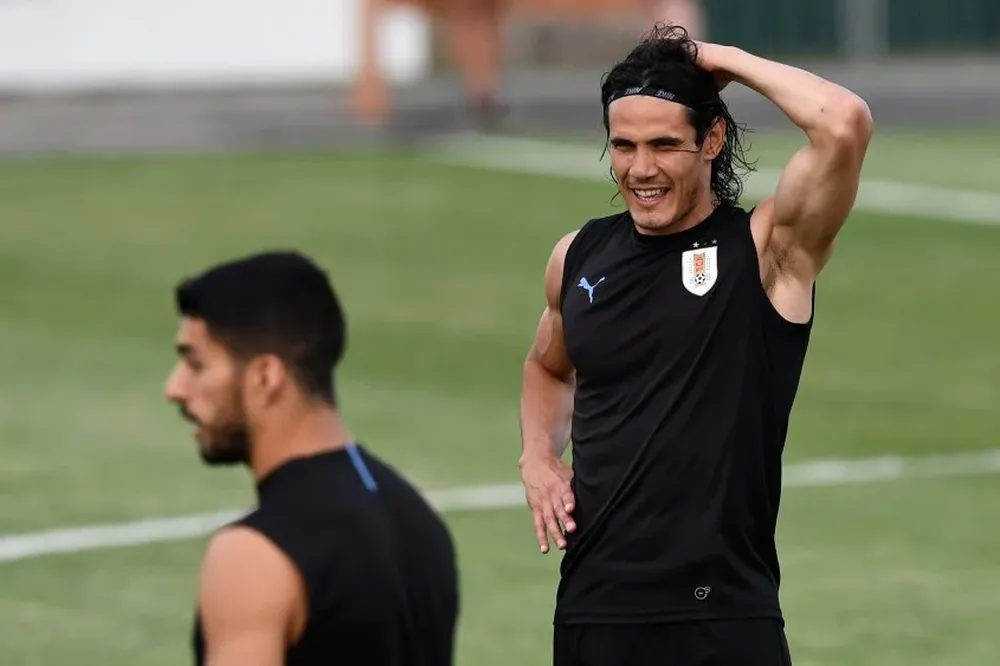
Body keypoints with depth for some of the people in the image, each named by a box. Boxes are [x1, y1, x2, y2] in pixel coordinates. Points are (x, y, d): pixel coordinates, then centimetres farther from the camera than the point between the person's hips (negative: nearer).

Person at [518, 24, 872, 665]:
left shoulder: (767, 249, -6)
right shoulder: (579, 257, 8)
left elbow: (845, 125, -24)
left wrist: (728, 61, -10)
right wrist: (538, 455, 9)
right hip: (590, 610, 4)